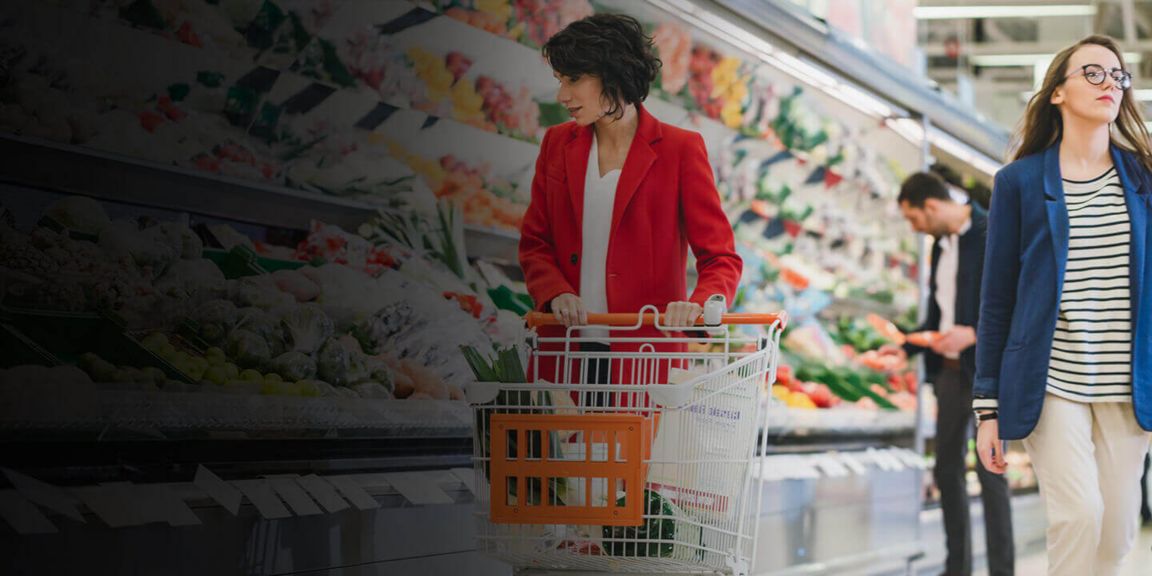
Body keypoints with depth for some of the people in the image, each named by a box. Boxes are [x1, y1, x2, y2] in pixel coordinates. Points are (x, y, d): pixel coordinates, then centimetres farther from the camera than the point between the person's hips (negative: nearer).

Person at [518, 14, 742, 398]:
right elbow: (534, 244, 13)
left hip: (645, 355, -3)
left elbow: (721, 257, -4)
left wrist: (698, 305, -24)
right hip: (564, 350, 3)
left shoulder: (680, 150, -3)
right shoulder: (557, 144, 10)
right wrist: (556, 294, -7)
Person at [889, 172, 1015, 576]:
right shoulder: (940, 244, 14)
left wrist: (974, 334, -23)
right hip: (949, 370, 8)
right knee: (947, 470, 8)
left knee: (989, 471, -8)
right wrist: (906, 349, 10)